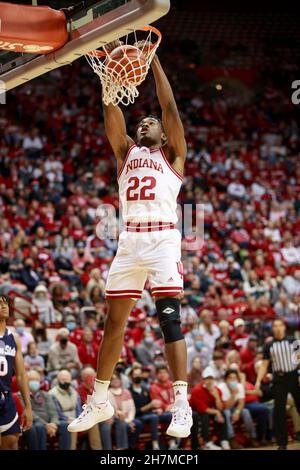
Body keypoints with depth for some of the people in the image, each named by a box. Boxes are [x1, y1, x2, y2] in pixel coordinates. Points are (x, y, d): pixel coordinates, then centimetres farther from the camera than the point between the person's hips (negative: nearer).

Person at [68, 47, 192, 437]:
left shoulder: (172, 154, 13)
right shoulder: (127, 152, 23)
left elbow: (170, 107, 3)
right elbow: (111, 109, 12)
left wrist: (154, 60, 4)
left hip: (162, 237, -4)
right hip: (129, 240, 4)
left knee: (170, 320, -11)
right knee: (114, 321, 6)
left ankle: (182, 406, -13)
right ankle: (100, 402, 15)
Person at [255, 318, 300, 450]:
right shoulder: (269, 346, 6)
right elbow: (264, 365, 7)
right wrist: (258, 381, -3)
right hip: (279, 379, 1)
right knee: (279, 410, -3)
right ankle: (282, 443, 3)